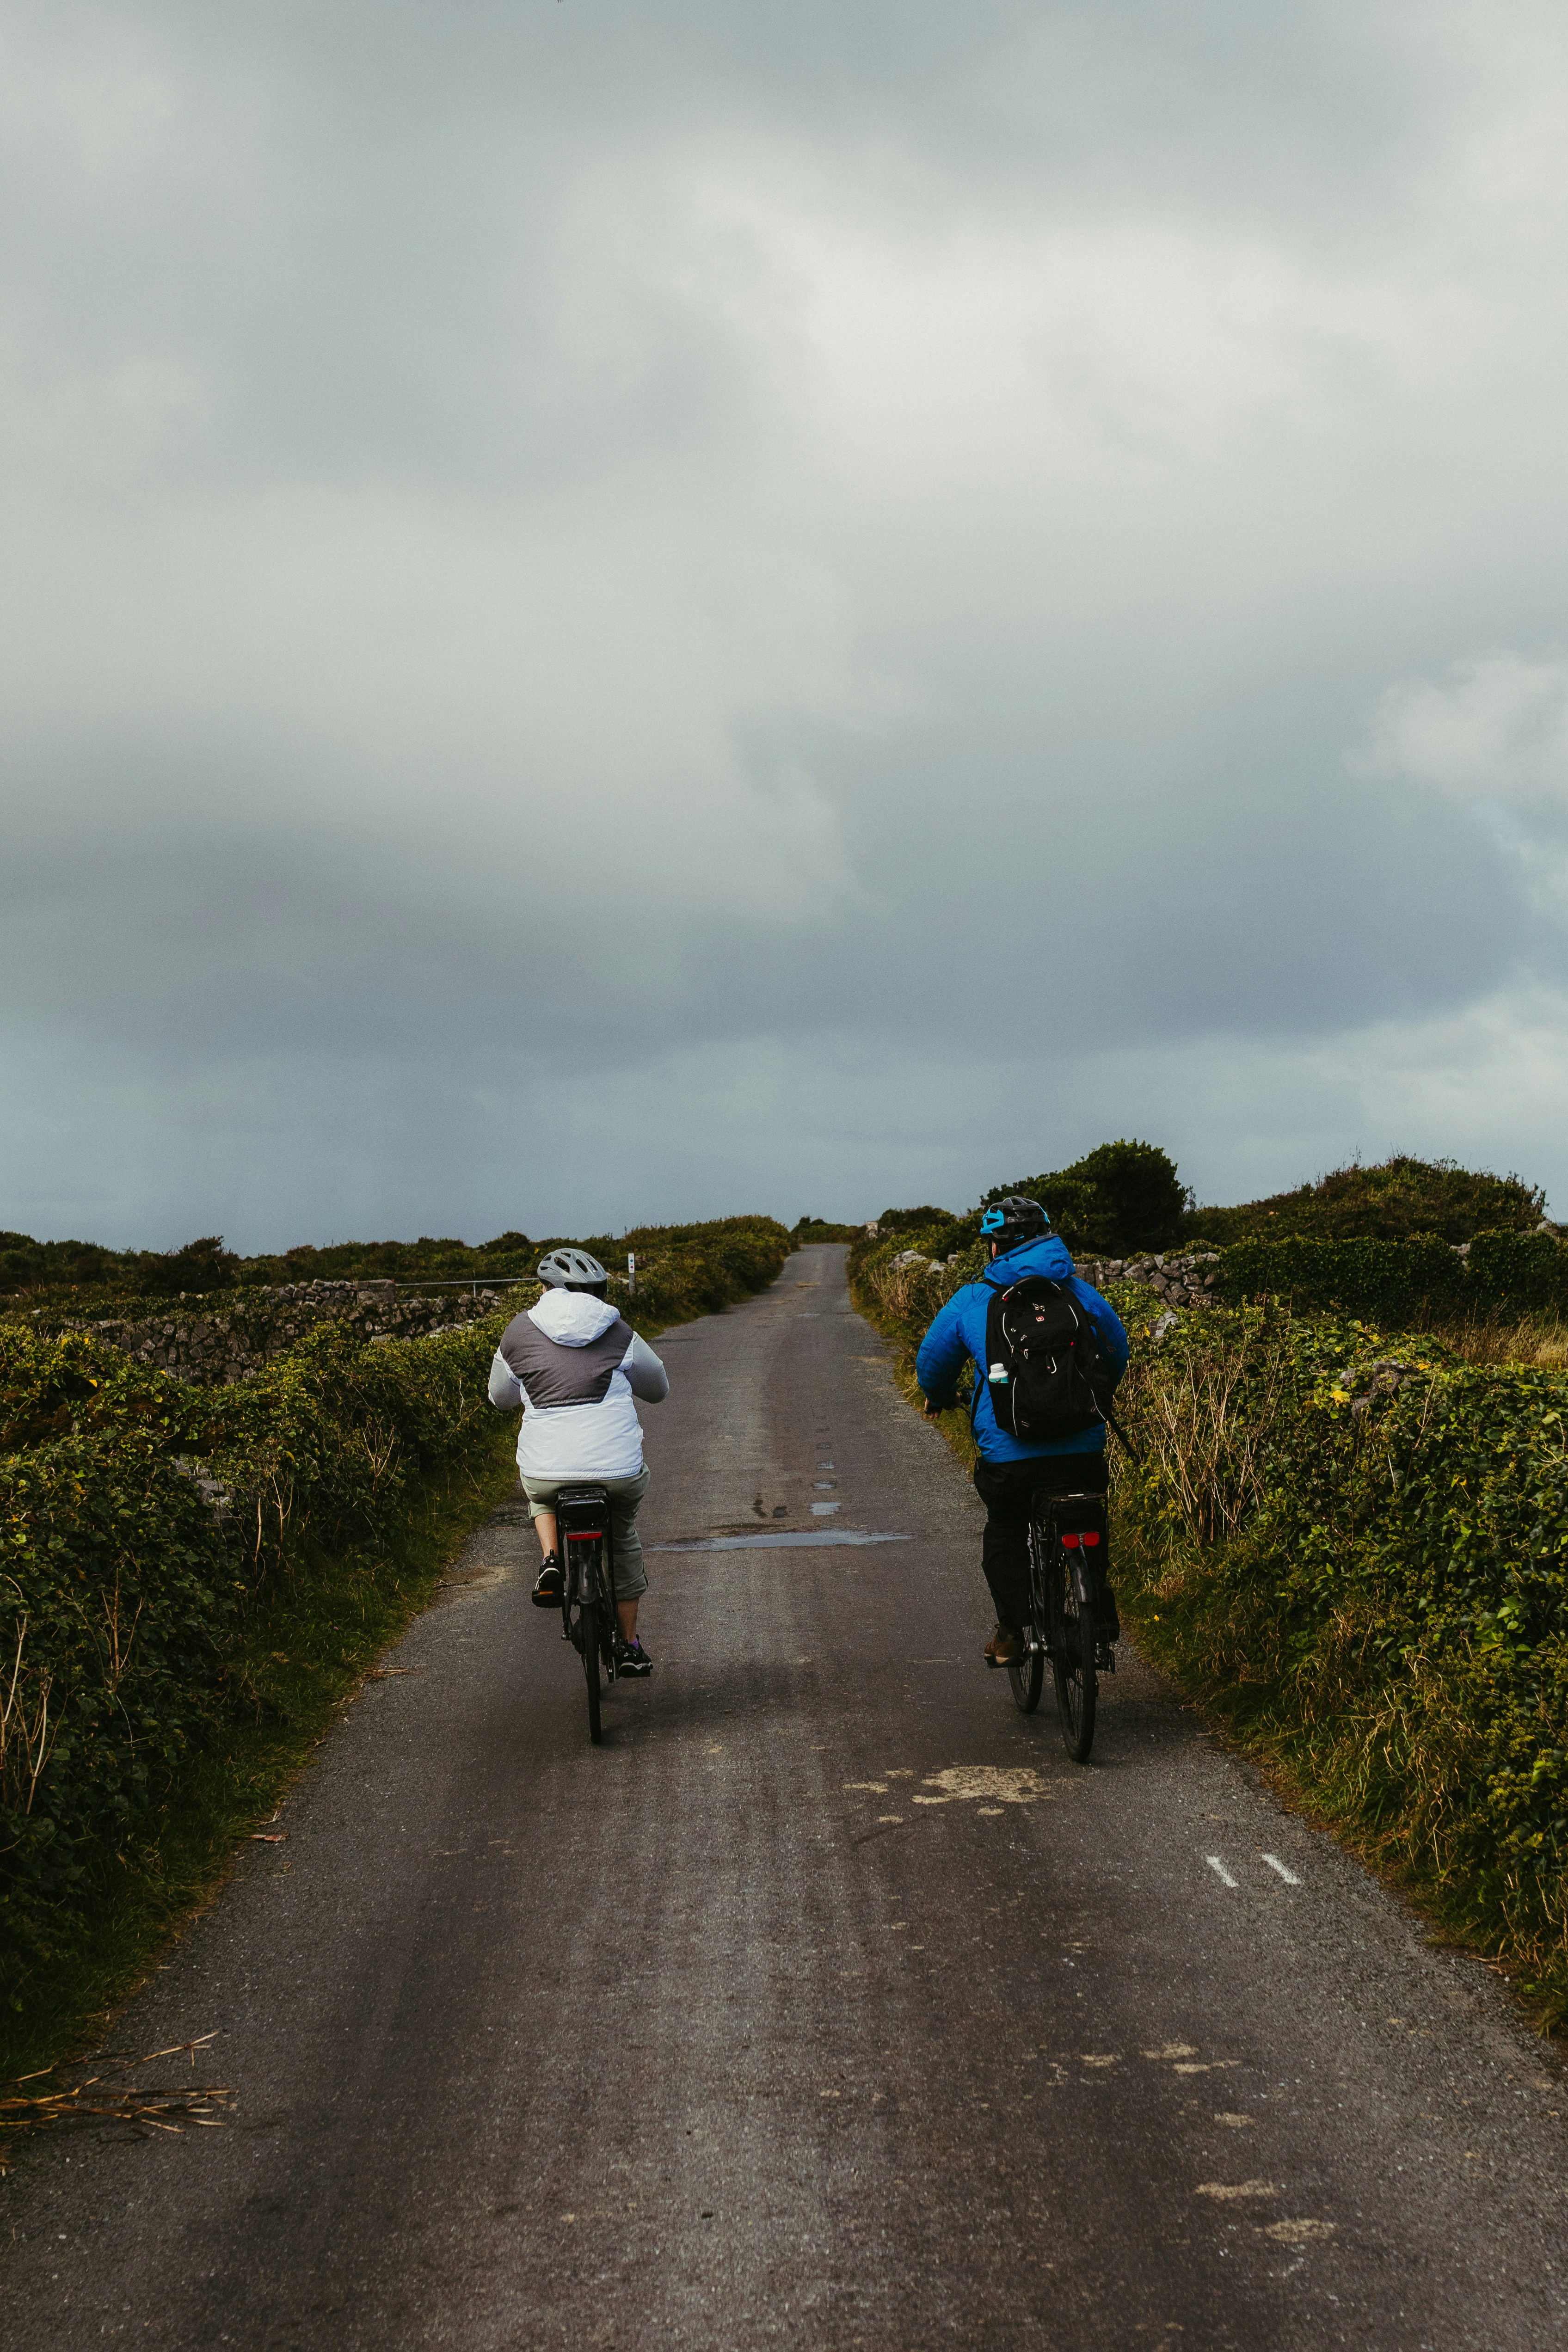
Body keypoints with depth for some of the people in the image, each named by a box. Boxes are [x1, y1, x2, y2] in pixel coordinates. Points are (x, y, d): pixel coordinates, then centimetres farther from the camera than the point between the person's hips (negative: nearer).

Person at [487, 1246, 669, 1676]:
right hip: (618, 1470, 0)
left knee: (541, 1497, 37)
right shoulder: (617, 1334, 4)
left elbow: (501, 1398, 20)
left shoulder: (518, 1332, 5)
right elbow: (658, 1389, 20)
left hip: (545, 1470, 0)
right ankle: (630, 1645, 31)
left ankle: (551, 1559, 8)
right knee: (624, 1538, 29)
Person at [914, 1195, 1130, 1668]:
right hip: (1083, 1449, 2)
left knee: (1005, 1533, 21)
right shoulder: (1081, 1293, 9)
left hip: (1008, 1452, -2)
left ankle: (1014, 1630, 8)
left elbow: (932, 1362, 14)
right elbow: (1118, 1353, 23)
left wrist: (939, 1397, 37)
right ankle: (1100, 1609, 16)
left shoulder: (971, 1301, 3)